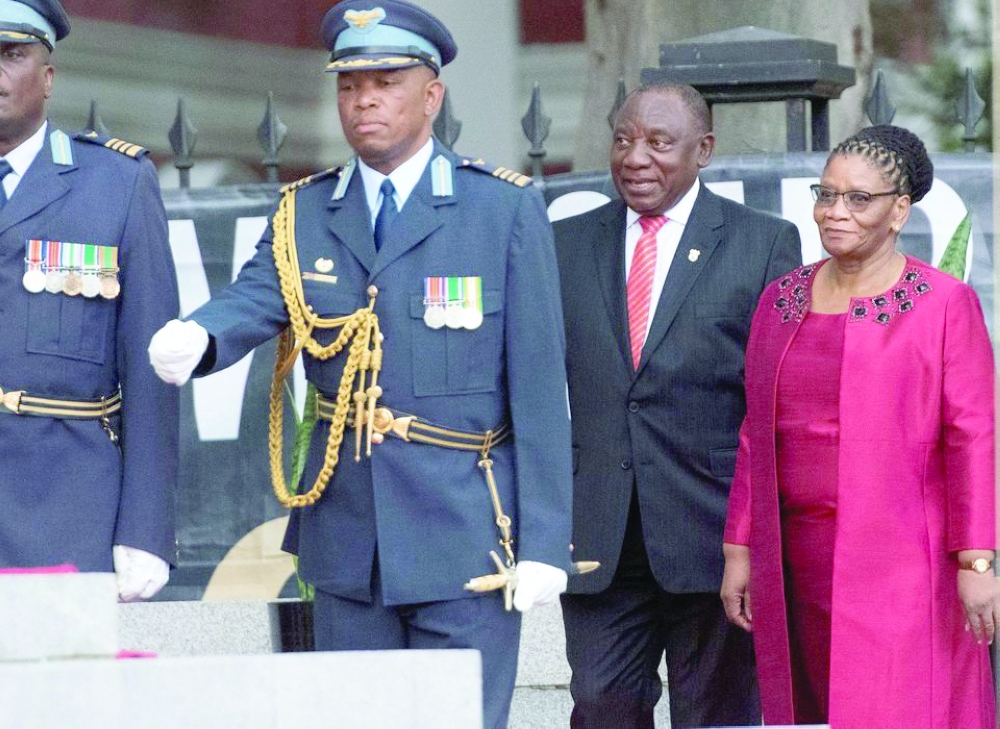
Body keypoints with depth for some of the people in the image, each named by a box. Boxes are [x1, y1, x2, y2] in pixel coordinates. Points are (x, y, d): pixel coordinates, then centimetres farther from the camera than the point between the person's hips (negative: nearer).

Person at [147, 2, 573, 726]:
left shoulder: (506, 208, -1)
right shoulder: (305, 212, 10)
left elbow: (539, 387, -4)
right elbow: (254, 299, -8)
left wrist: (544, 543, -9)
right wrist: (196, 337, -33)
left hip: (463, 537, -4)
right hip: (346, 542, 4)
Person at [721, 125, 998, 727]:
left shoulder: (945, 304, -3)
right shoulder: (782, 301, 12)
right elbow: (757, 438, 14)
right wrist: (740, 551, 10)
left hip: (904, 567, -5)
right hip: (800, 564, 5)